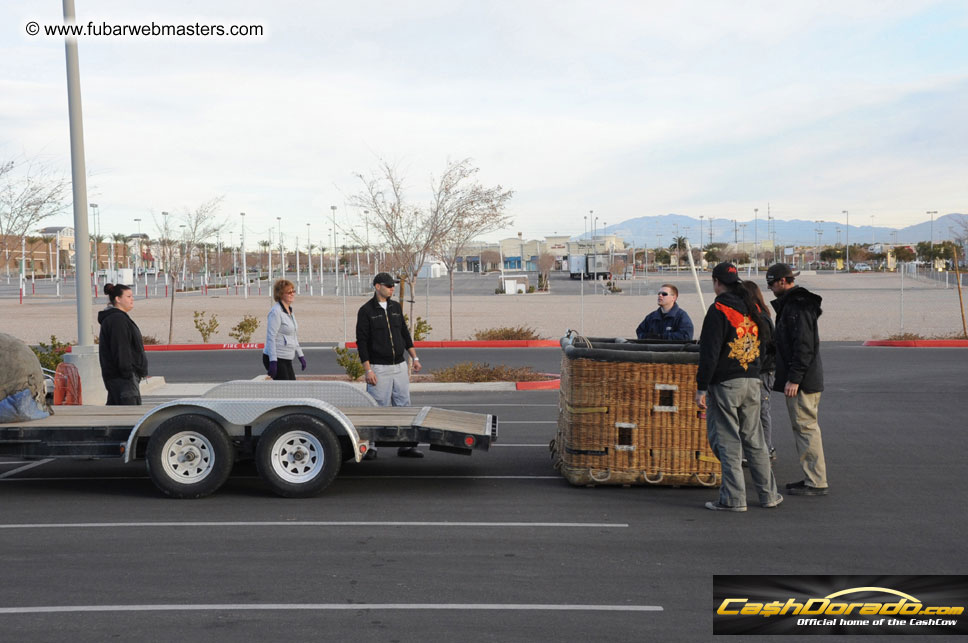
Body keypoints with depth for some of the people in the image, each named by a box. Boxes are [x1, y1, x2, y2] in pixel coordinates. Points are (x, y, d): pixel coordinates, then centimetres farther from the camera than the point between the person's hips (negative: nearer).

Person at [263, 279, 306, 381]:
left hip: (287, 360, 9)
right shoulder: (276, 312, -14)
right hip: (276, 359, -9)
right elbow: (270, 338, -19)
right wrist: (273, 361, -23)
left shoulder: (289, 311, 14)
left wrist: (300, 355, 21)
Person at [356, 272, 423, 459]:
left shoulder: (396, 307, 12)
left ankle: (406, 446, 12)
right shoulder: (366, 311, -5)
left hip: (400, 366, 5)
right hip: (379, 368, -5)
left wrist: (415, 357, 10)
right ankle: (371, 447, 7)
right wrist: (368, 370, -13)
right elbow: (361, 342, -7)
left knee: (403, 405, 6)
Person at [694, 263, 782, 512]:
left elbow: (710, 353, -16)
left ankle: (733, 498, 1)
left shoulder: (719, 309, -11)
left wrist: (701, 387, -13)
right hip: (752, 381, 7)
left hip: (725, 384, -7)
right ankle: (768, 494, 19)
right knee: (754, 439, 15)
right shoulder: (751, 308, 12)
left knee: (727, 440, -1)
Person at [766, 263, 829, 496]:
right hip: (808, 380, 11)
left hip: (801, 381, -11)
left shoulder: (797, 307, -16)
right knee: (805, 428, 16)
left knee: (806, 428, -7)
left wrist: (794, 378, -23)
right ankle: (813, 477, 23)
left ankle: (816, 483, -3)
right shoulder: (790, 304, 17)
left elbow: (804, 346, -23)